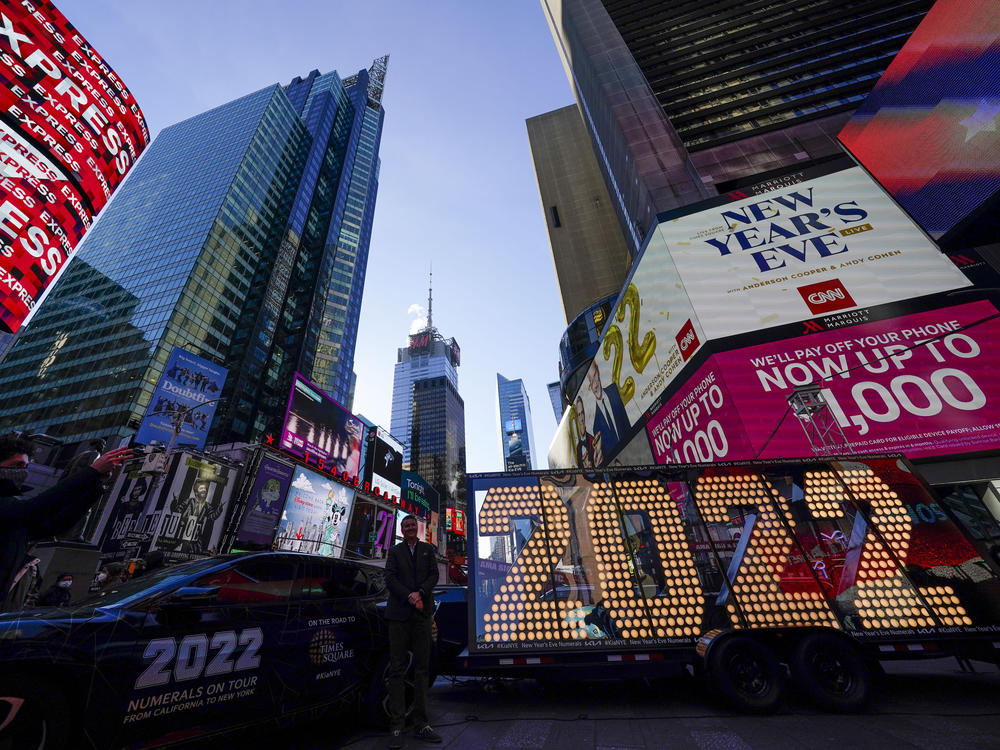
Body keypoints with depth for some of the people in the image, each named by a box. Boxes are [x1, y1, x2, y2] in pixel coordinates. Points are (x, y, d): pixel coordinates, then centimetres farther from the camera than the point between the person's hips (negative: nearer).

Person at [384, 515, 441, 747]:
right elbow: (390, 578, -2)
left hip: (422, 614, 1)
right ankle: (396, 727, 9)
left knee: (421, 669, 6)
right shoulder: (394, 551, 9)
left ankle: (421, 725, 15)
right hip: (399, 614, -1)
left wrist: (420, 593, -14)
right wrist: (409, 597, -14)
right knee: (396, 669, 1)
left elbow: (434, 575, 2)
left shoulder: (428, 549, 11)